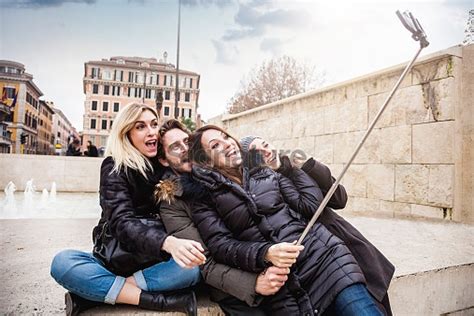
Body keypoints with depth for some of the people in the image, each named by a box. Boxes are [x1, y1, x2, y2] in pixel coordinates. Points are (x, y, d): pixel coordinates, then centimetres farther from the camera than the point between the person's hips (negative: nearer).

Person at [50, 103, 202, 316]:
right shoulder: (115, 167, -8)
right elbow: (123, 223, -24)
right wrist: (167, 242, -42)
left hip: (155, 262, 2)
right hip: (117, 258, -1)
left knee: (197, 264, -29)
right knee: (62, 263, -27)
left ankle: (91, 294, -20)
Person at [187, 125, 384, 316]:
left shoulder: (266, 174, 14)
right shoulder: (205, 204, 6)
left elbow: (309, 204, 6)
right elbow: (220, 246, -7)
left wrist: (290, 165, 11)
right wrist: (265, 253, -22)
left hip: (321, 256, 2)